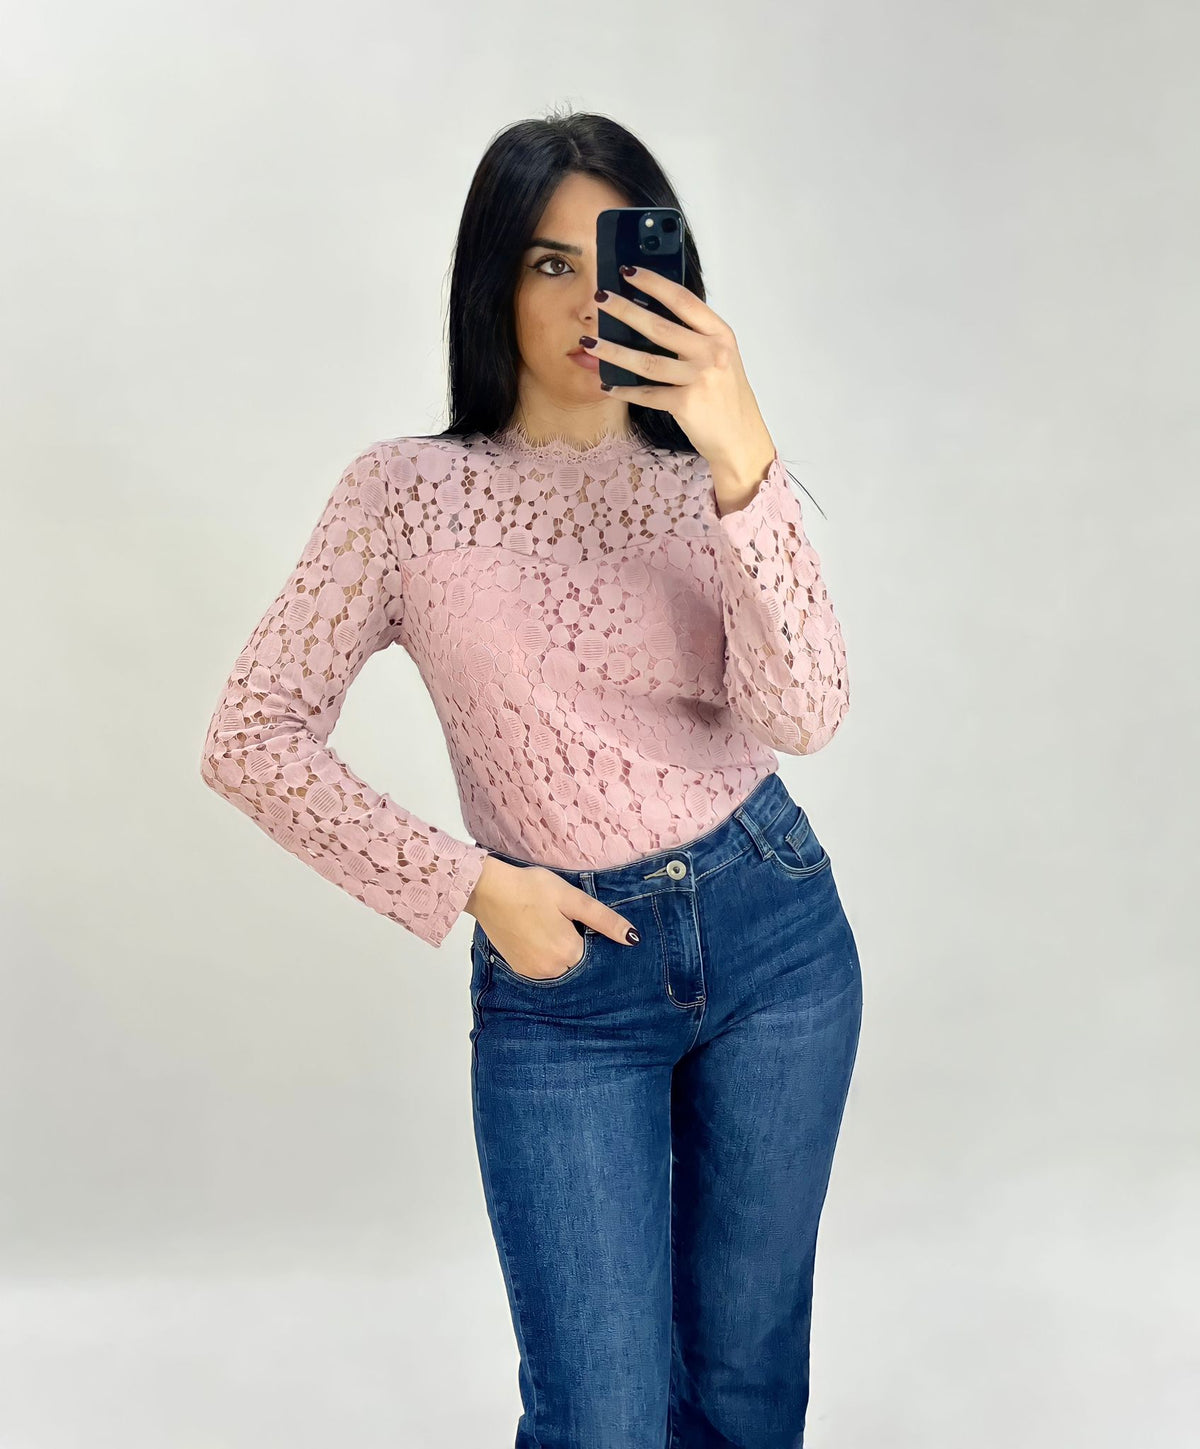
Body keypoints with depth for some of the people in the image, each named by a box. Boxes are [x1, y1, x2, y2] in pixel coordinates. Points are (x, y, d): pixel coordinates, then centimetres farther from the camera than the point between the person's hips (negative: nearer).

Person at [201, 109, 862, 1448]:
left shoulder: (710, 479, 0)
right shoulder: (409, 492, -5)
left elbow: (803, 714, -17)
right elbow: (252, 740, -5)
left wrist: (745, 460, -29)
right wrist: (469, 885, -10)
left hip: (776, 935, 2)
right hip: (561, 980, -2)